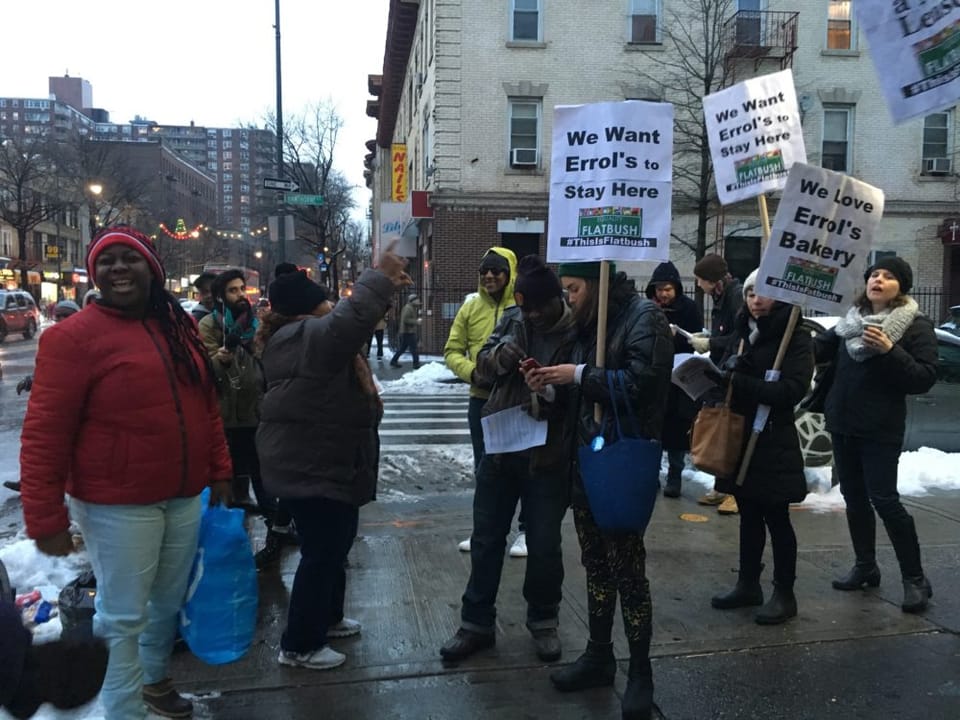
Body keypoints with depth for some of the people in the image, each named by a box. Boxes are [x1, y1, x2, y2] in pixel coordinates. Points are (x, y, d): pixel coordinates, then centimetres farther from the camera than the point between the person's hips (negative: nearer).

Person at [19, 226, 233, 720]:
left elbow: (205, 404, 13)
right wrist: (45, 519, -15)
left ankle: (155, 680, 44)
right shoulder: (73, 336, -12)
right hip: (118, 505, -6)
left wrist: (219, 469, 11)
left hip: (185, 496, 6)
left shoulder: (179, 326, 6)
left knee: (169, 601, 21)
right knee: (123, 617, 6)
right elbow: (44, 434, -14)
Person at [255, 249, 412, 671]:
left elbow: (350, 320, 20)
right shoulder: (308, 337, -21)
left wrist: (386, 288, 8)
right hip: (312, 470, -11)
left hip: (324, 464, 11)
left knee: (336, 543, 22)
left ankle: (327, 618, 39)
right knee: (321, 552, -2)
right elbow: (353, 317, -36)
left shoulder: (308, 336, 12)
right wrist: (380, 278, -24)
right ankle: (299, 645, 12)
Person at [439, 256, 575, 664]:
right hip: (499, 446, 4)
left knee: (544, 544, 11)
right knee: (486, 539, 12)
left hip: (548, 455, -4)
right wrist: (499, 356, -16)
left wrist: (551, 396, -29)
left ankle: (543, 621, 34)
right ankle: (476, 623, 28)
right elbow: (481, 361, 7)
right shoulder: (512, 318, 1)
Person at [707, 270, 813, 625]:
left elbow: (792, 389, -19)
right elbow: (729, 371, 16)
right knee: (748, 515, 15)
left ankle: (784, 594, 16)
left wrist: (738, 381, -27)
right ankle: (748, 584, 27)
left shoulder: (796, 338, -8)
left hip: (773, 442, -6)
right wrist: (722, 373, -9)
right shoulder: (743, 331, 11)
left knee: (776, 518, 3)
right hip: (739, 436, 6)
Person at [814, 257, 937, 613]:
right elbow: (820, 349, 5)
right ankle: (865, 566, 27)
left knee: (884, 499, -7)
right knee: (854, 497, 12)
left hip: (880, 430, -6)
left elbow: (924, 378, -14)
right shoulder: (852, 319, 8)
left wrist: (889, 351, -25)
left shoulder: (917, 326, -7)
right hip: (842, 424, 6)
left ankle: (915, 578, 8)